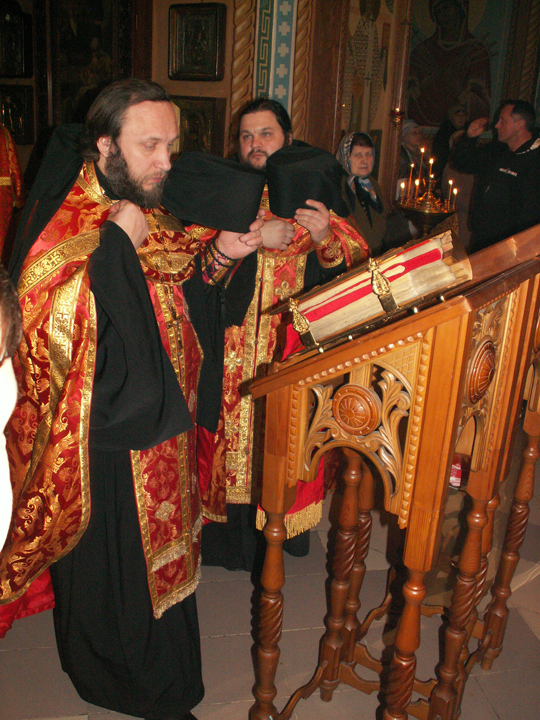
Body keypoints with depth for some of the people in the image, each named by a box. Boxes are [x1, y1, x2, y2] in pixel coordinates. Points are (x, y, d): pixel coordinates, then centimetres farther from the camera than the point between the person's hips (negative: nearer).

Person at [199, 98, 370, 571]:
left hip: (295, 349, 0)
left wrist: (326, 236, -28)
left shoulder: (312, 191, 4)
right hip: (231, 350, 1)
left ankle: (286, 530, 31)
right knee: (232, 436, 7)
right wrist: (252, 237, -22)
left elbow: (357, 259, -7)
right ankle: (231, 536, 28)